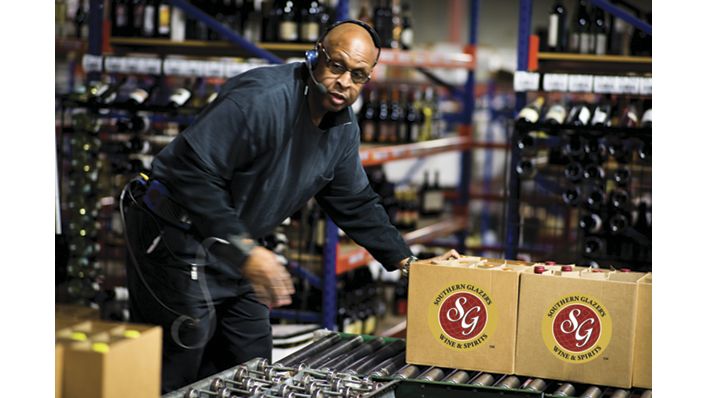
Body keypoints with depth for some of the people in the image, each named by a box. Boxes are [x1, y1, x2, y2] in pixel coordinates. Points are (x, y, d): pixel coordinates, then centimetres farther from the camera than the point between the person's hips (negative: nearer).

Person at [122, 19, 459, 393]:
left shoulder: (343, 130, 3)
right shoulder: (261, 98, -26)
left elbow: (355, 203, 15)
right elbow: (193, 170, -31)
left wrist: (408, 262, 9)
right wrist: (244, 250, -35)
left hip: (236, 249, 9)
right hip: (176, 234, -9)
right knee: (172, 378, -6)